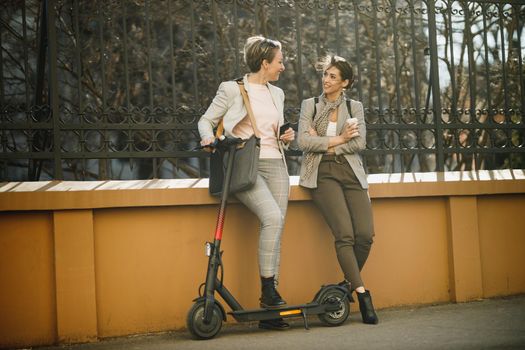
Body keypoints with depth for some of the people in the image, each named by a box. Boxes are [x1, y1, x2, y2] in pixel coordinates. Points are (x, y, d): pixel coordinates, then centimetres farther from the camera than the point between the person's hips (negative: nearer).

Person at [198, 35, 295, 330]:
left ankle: (270, 311, 1)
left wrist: (287, 137, 8)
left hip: (275, 166, 6)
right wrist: (209, 138, -14)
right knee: (273, 218, -27)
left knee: (276, 229, -2)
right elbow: (206, 120, 7)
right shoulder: (232, 90, 1)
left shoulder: (277, 93, 19)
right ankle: (267, 288, -16)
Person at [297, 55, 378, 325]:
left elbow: (359, 142, 0)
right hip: (323, 173, -2)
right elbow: (303, 141, -3)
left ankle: (349, 284, 9)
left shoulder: (355, 107, 15)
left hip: (351, 173, 2)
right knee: (345, 234, -18)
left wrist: (325, 145, -5)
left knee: (365, 234, -13)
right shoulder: (309, 105, 12)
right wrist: (339, 139, -3)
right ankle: (362, 294, -14)